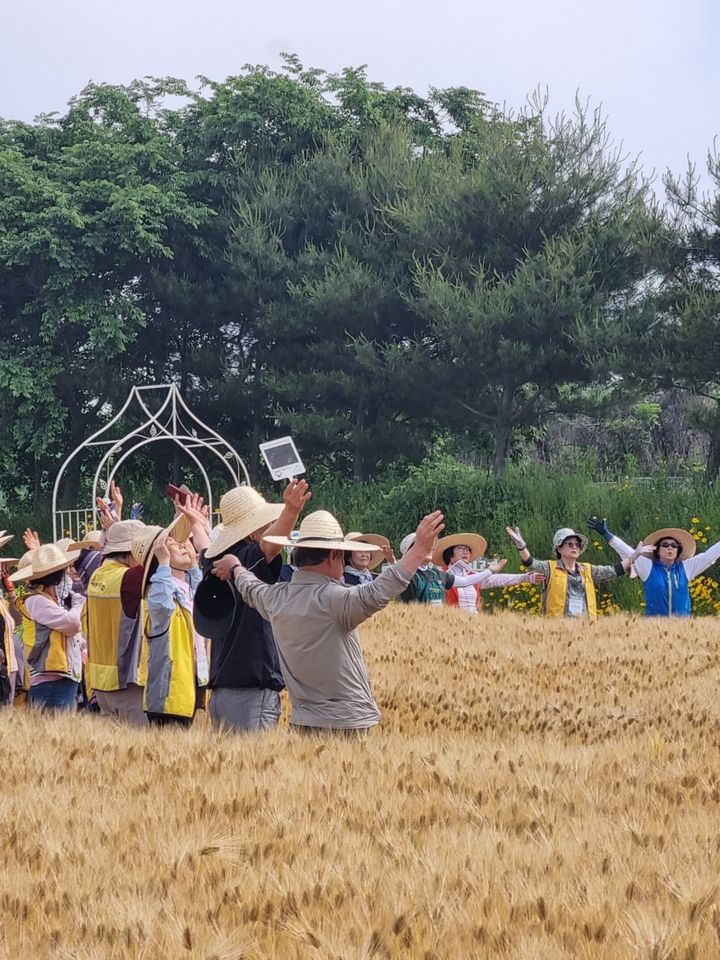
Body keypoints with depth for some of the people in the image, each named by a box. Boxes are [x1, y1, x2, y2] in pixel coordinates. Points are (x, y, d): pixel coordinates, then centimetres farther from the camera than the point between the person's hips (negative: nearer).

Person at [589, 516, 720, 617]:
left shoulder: (685, 568, 10)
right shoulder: (648, 567, 5)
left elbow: (709, 555, 12)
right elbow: (627, 552, -2)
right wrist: (607, 535, -11)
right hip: (655, 623, -2)